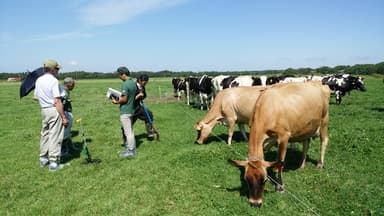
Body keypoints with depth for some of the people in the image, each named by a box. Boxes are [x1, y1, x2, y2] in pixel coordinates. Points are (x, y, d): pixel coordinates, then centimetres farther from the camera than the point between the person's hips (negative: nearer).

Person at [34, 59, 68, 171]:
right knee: (55, 136, -2)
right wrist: (63, 117, -16)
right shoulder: (53, 80, -14)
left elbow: (36, 97, 16)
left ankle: (43, 159, 30)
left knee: (45, 134, 18)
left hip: (44, 110, 8)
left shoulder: (38, 80, 9)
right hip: (54, 110, -8)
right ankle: (53, 162, 2)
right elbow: (57, 101, -19)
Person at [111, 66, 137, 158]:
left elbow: (124, 99, -21)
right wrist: (119, 98, 14)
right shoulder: (133, 82, 9)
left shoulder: (125, 84, -19)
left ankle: (130, 151, 6)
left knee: (128, 131, -2)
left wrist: (116, 102, -5)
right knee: (130, 130, 17)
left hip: (125, 111, -9)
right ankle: (131, 148, 26)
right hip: (131, 109, 10)